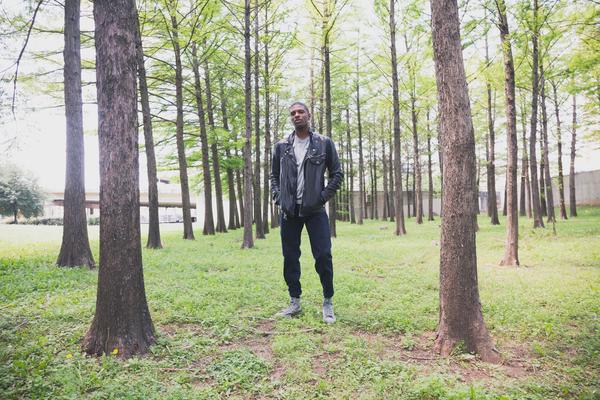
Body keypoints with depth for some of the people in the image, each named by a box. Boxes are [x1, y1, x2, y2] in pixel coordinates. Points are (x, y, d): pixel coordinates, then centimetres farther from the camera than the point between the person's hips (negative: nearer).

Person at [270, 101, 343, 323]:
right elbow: (274, 175, 16)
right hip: (289, 211, 3)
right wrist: (278, 197, 2)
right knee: (290, 258, 8)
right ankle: (295, 302, 21)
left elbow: (337, 173, 2)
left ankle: (328, 303, 11)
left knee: (323, 256, -5)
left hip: (315, 210, -3)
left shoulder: (324, 143, 0)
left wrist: (323, 196, -7)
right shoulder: (281, 146, 7)